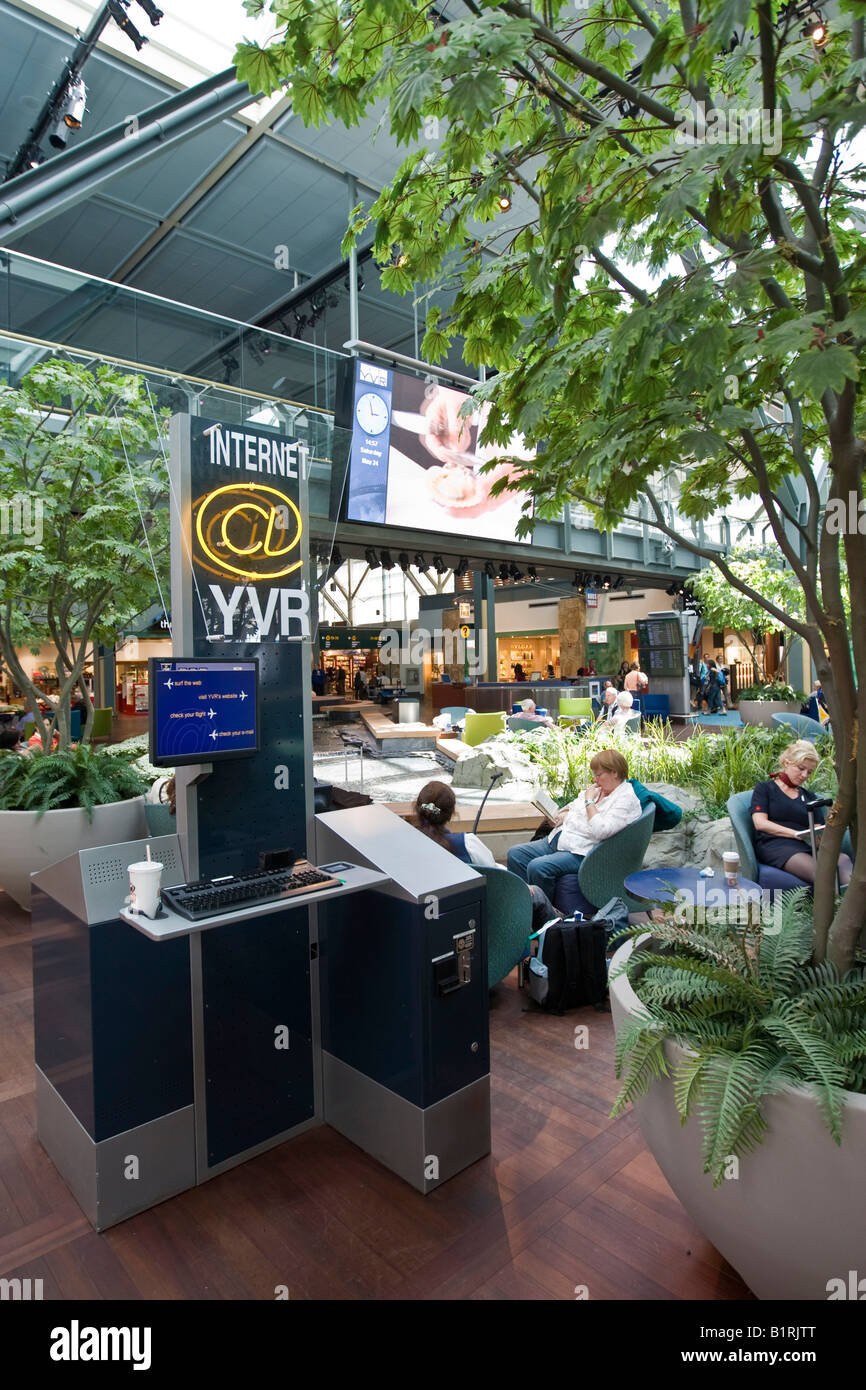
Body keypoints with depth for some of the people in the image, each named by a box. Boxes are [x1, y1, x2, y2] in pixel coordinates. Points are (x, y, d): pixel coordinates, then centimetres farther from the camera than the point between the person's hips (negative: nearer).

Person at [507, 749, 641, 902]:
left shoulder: (626, 799, -13)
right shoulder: (597, 789, 14)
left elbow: (601, 831, -25)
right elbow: (574, 808, 26)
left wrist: (589, 801, -16)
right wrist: (563, 816, 3)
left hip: (583, 852, -10)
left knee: (537, 867, -29)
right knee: (515, 854, 0)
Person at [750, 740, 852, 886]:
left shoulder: (809, 796, 32)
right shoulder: (765, 788, 17)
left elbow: (818, 829, 21)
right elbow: (760, 823, 1)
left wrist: (819, 836, -7)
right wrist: (797, 834, -11)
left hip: (808, 847, 4)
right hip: (775, 844, -4)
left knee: (843, 860, -35)